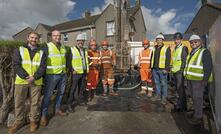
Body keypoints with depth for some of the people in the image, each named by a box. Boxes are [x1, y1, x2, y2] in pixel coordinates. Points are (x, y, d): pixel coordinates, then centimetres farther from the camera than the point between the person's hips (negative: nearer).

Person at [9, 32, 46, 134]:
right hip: (21, 81, 0)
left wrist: (34, 77, -15)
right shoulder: (19, 50, 7)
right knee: (19, 102, 9)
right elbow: (16, 65, -4)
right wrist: (25, 77, -16)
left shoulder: (41, 53, 9)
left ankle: (33, 120, 25)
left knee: (35, 102, 7)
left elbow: (43, 67, -1)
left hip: (36, 82, 0)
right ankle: (19, 121, 29)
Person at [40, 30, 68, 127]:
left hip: (63, 74, 6)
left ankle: (57, 110, 32)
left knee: (61, 92, 15)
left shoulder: (63, 47, 12)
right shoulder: (47, 47, -7)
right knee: (48, 95, 0)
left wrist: (67, 70, 19)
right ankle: (43, 115, 13)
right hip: (52, 75, -6)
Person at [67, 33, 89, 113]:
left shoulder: (85, 51, 17)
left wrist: (87, 70, 16)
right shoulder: (72, 50, -5)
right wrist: (72, 70, -17)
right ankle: (69, 104, 9)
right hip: (76, 73, -7)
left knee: (82, 88, 16)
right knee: (73, 89, -3)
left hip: (84, 73, 7)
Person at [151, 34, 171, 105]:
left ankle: (164, 97, 10)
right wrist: (151, 67, 15)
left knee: (163, 83, 1)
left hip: (162, 69, -6)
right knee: (157, 83, 13)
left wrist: (166, 69, -15)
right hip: (155, 69, 6)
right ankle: (158, 95, 24)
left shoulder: (166, 48, -2)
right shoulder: (154, 48, 17)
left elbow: (168, 59, -8)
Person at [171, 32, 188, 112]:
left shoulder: (184, 48, -6)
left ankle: (179, 106, 3)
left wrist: (182, 69, -16)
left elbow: (184, 60, -12)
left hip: (180, 71, -8)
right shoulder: (175, 48, 18)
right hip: (174, 71, 8)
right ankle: (183, 105, 26)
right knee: (178, 88, 13)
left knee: (180, 88, -5)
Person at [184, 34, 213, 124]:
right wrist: (187, 76, 19)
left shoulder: (204, 52, -9)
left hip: (198, 80, -8)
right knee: (193, 97, 18)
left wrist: (205, 79, -20)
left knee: (197, 98, -1)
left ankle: (198, 117, 12)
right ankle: (196, 112, 34)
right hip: (190, 79, 8)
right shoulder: (192, 53, 16)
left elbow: (208, 66, -16)